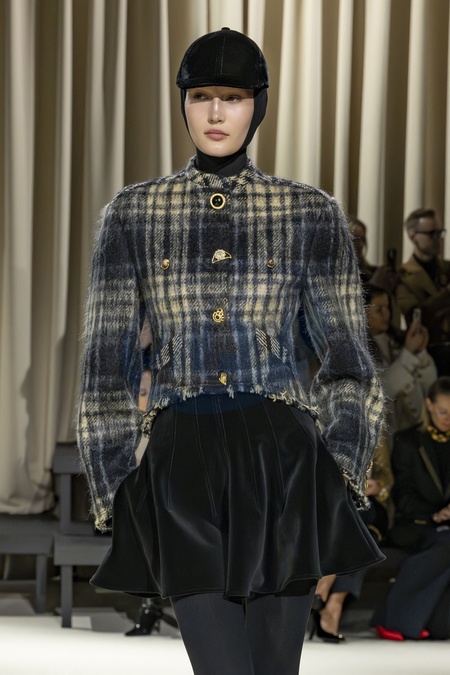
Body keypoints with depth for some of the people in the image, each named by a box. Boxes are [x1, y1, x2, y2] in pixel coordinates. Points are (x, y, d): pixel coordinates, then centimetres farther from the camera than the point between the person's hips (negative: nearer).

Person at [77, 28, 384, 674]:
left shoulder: (310, 214, 5)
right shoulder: (133, 213, 5)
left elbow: (346, 355, 8)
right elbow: (109, 356, 6)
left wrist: (340, 471, -2)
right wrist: (114, 487, 1)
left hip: (282, 458, 1)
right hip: (183, 460, 0)